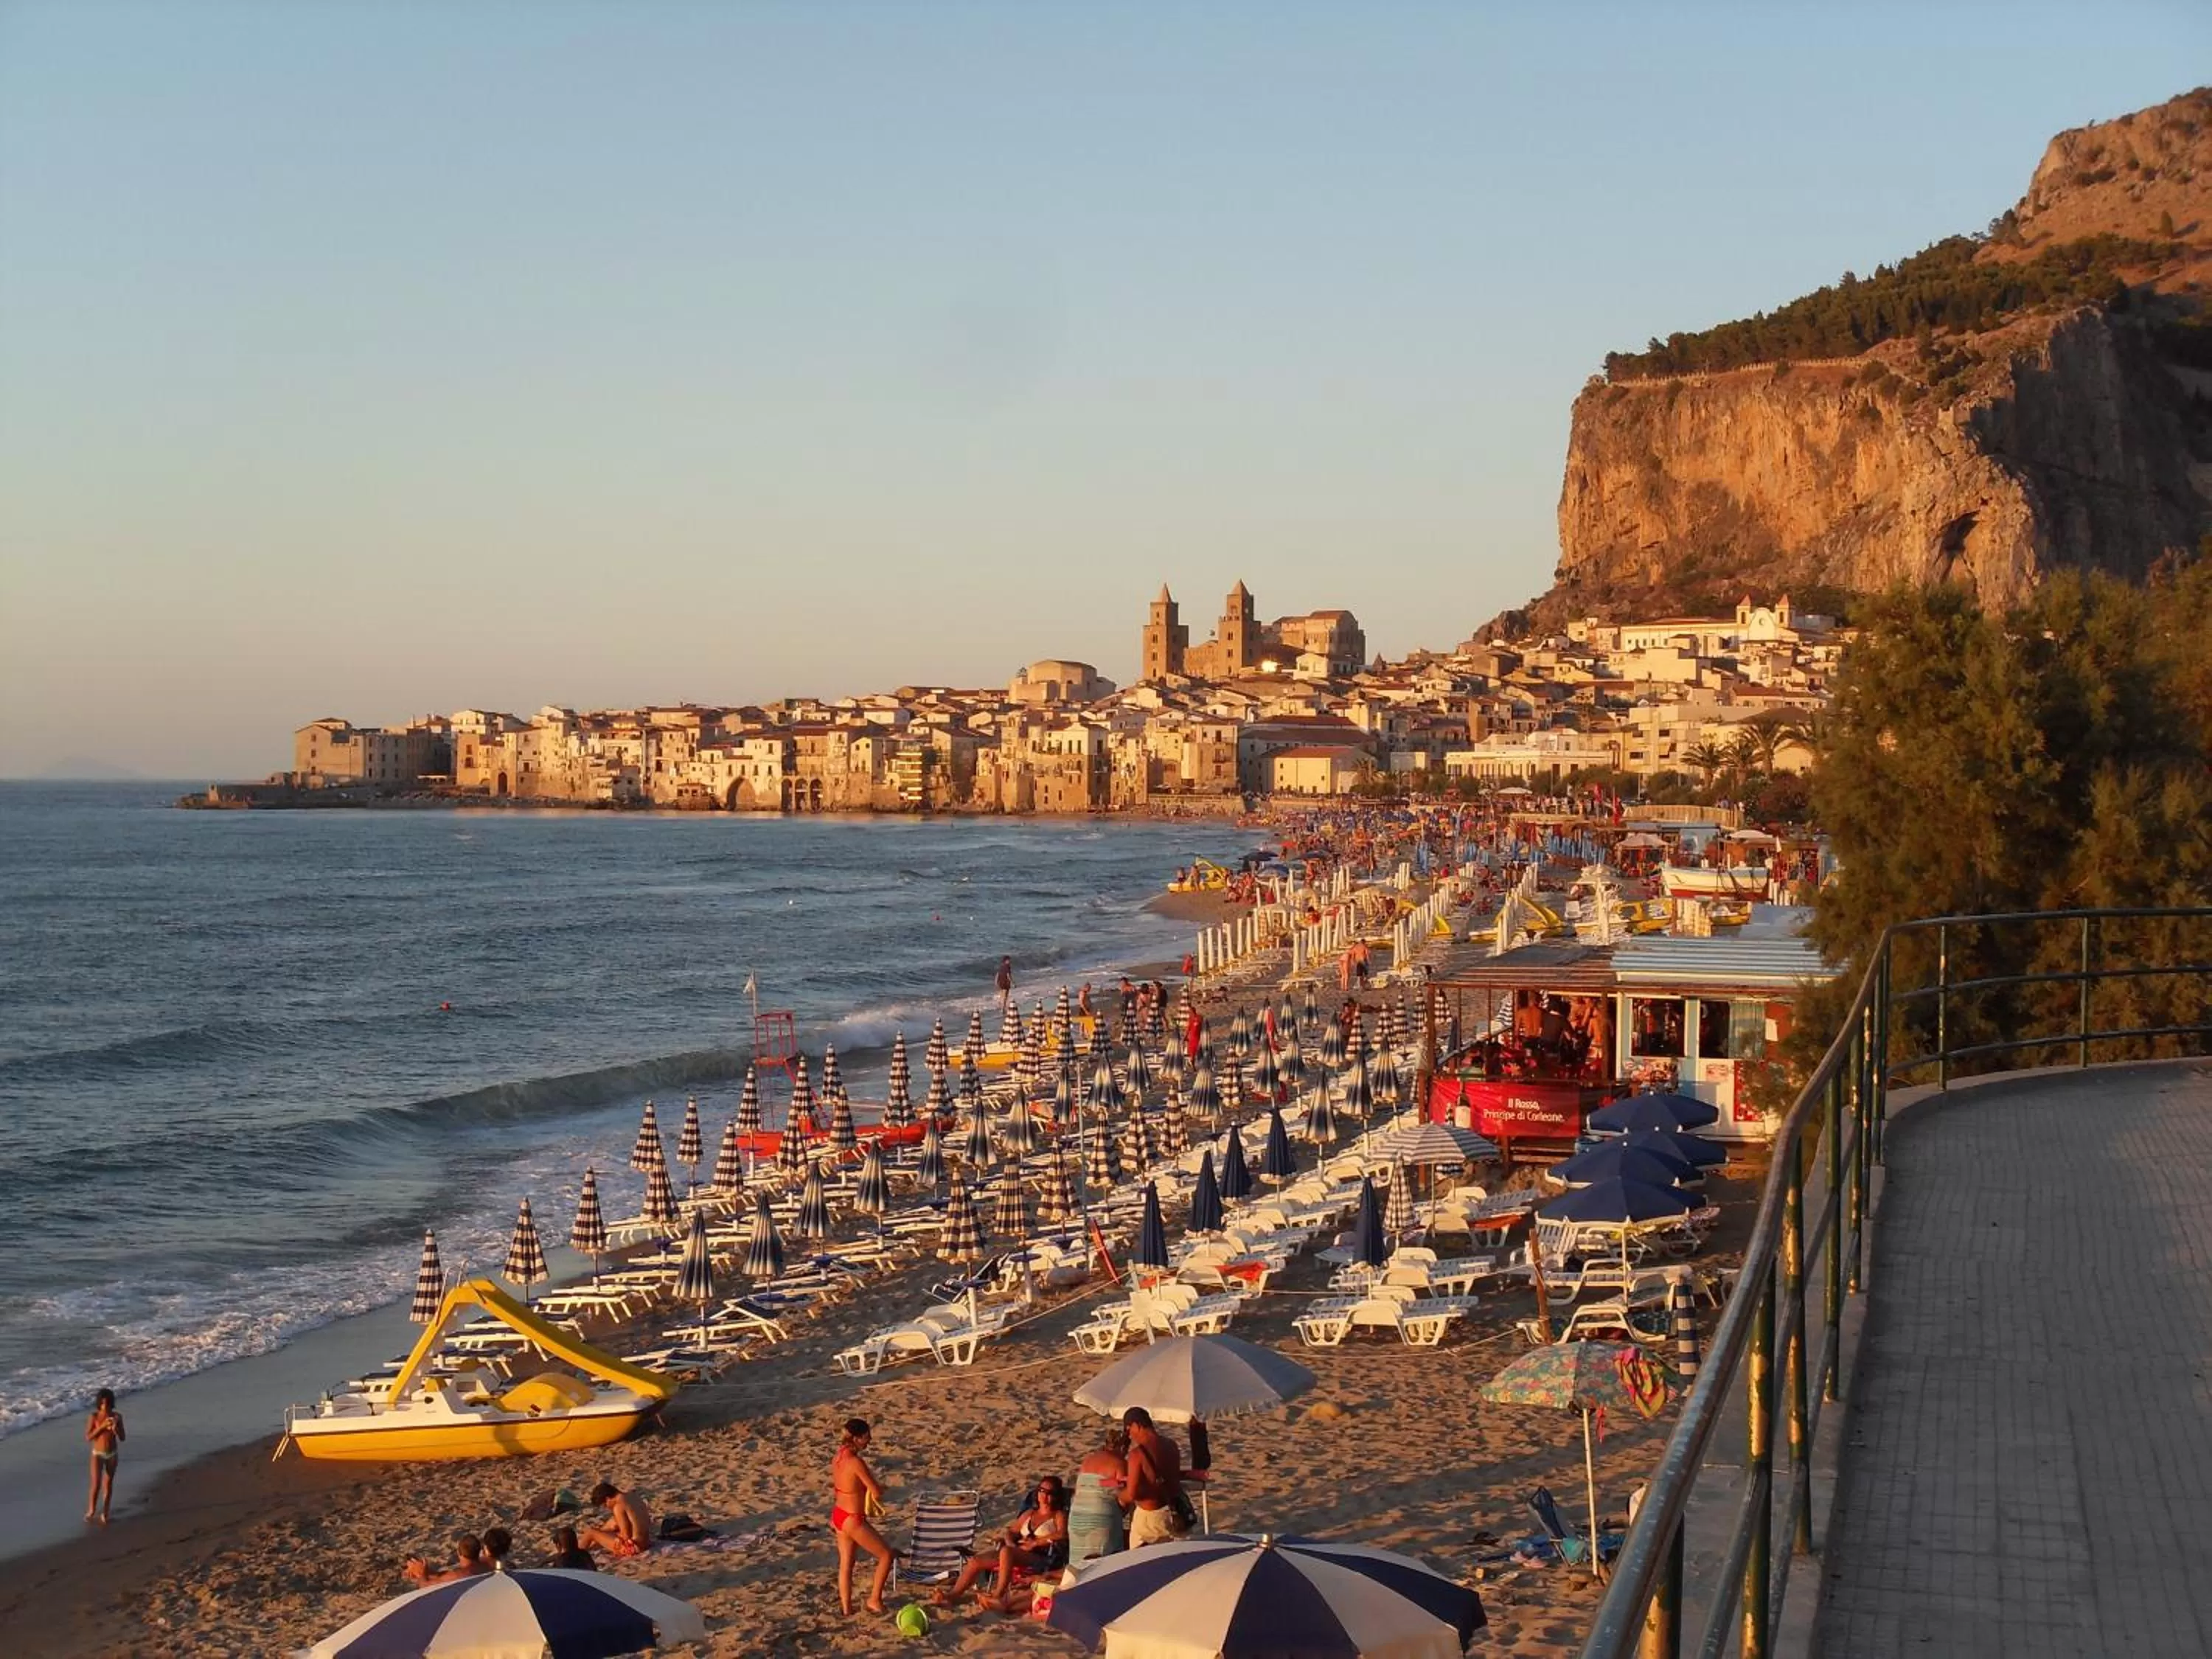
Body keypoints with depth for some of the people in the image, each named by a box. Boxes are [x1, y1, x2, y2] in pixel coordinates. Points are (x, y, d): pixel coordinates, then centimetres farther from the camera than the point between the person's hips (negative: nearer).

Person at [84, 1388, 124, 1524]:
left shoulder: (117, 1417, -7)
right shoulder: (94, 1417, -12)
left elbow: (122, 1438, -5)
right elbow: (88, 1438, -14)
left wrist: (115, 1429, -25)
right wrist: (102, 1426, -25)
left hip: (112, 1454, 2)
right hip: (98, 1454, -2)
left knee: (108, 1484, 8)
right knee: (96, 1484, -11)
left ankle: (104, 1514, 18)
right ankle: (91, 1511, 6)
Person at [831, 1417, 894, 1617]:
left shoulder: (838, 1457, -1)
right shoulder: (856, 1462, -27)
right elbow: (877, 1492, -21)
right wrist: (876, 1494, 2)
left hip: (839, 1515, 8)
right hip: (854, 1520, -8)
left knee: (846, 1564, 21)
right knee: (886, 1554, 10)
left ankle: (846, 1608, 29)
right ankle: (875, 1599, 16)